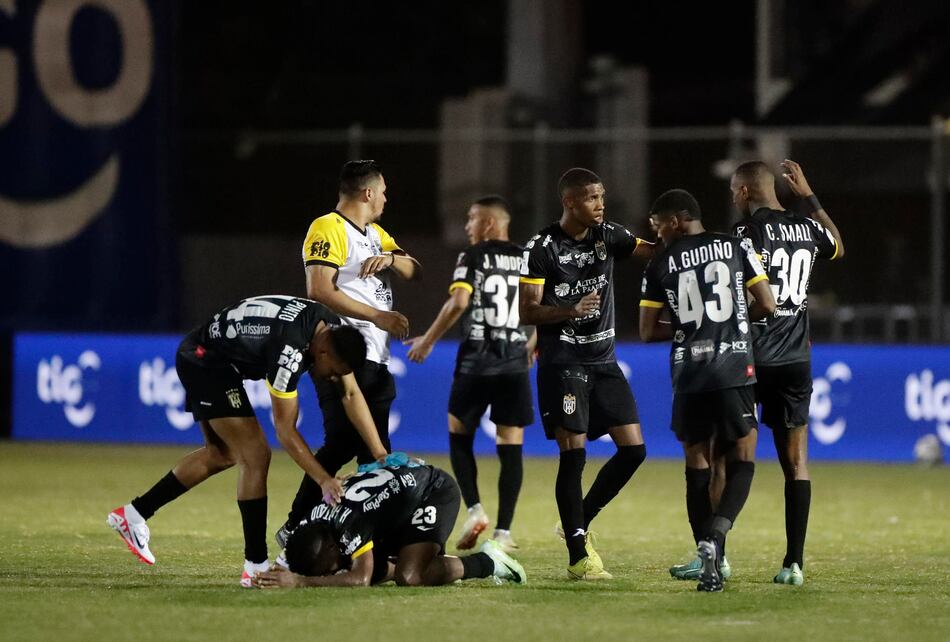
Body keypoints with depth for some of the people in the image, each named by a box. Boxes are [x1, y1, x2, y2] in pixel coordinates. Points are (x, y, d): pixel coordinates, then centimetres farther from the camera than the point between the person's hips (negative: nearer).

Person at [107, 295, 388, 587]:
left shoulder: (334, 331, -8)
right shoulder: (289, 349, -34)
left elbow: (351, 395, 0)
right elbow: (285, 430, -27)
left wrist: (380, 454, -5)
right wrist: (324, 480, -27)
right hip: (205, 361, -10)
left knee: (222, 455, 22)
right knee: (255, 455, -13)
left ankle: (134, 513, 26)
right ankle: (256, 566, -10)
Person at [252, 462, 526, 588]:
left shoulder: (349, 523, -37)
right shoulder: (314, 520, -13)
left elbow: (361, 579, -46)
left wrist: (301, 582, -50)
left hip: (436, 492, -9)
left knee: (409, 577, -27)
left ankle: (486, 562, -9)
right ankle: (431, 561, 16)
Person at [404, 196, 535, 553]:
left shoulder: (472, 257, -2)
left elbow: (458, 302, -15)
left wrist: (428, 340, -4)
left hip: (476, 362, -3)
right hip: (515, 363, 3)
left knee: (459, 434, 15)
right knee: (510, 447, 4)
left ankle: (475, 509, -1)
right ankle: (503, 531, 0)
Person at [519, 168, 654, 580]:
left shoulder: (607, 236, 7)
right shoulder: (542, 248, -9)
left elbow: (654, 251, -1)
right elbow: (527, 312, -11)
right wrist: (570, 311, -26)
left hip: (603, 361, 6)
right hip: (562, 364, -6)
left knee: (633, 449, 1)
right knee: (573, 454, -9)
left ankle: (579, 524, 18)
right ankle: (578, 558, -4)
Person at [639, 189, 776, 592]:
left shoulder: (660, 265, 5)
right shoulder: (736, 248, 4)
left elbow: (648, 332, 6)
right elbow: (767, 305, 2)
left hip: (689, 377, 1)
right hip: (735, 371, -1)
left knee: (697, 466, 11)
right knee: (741, 462, 6)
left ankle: (709, 560, 7)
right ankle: (715, 536, -19)